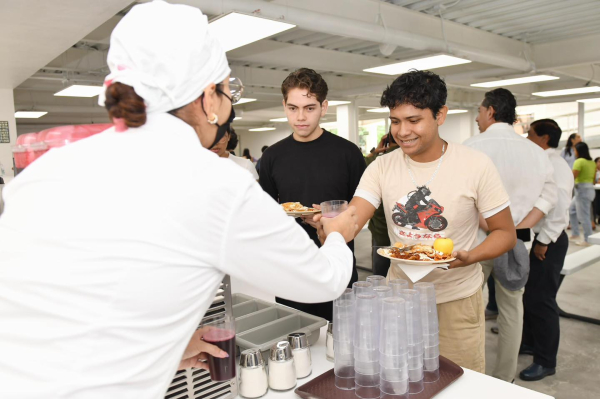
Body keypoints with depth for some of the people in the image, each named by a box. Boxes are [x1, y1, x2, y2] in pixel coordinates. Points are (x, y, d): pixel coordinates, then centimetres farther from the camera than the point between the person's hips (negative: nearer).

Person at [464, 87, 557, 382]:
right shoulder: (536, 151, 3)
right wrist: (516, 230, -6)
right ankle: (504, 379, 28)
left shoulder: (472, 147, -10)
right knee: (511, 309, 15)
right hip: (517, 242, 4)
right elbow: (548, 195, 0)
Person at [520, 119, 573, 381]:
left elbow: (560, 207, -23)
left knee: (541, 300, -2)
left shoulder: (556, 165, -16)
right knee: (530, 295, 18)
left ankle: (546, 362, 12)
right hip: (541, 237, 9)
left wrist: (545, 241, -19)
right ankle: (530, 343, 35)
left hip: (550, 241, -9)